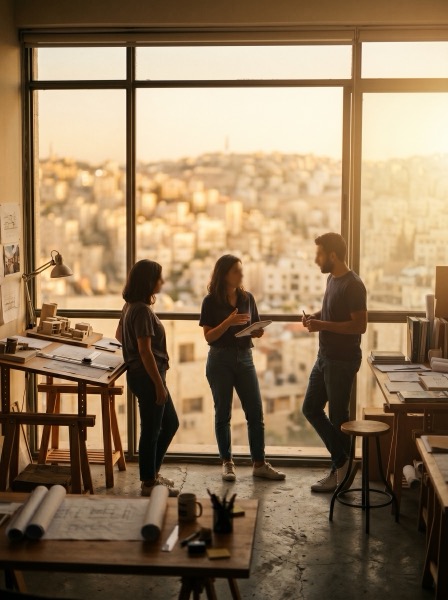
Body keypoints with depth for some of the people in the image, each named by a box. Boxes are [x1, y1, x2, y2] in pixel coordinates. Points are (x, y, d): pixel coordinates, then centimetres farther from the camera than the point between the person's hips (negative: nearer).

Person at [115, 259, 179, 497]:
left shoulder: (131, 306, 10)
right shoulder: (142, 310, -20)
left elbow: (119, 335, 25)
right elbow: (145, 351, -23)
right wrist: (159, 384, -20)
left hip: (143, 375, 10)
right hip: (147, 377, -10)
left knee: (170, 423, 18)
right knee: (151, 430, 1)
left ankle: (152, 472, 27)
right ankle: (149, 483, 12)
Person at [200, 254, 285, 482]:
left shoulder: (247, 298, 5)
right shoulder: (211, 301, -6)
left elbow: (254, 330, 12)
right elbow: (208, 336, -10)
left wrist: (259, 332, -11)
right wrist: (229, 322, -23)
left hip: (244, 358, 3)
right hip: (220, 360, -3)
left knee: (255, 412, 1)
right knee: (223, 413, 5)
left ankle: (259, 464, 8)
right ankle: (227, 463, 15)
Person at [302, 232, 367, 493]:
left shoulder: (353, 285, -19)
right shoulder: (332, 279, 9)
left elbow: (360, 325, -22)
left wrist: (323, 325, -23)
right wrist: (316, 316, 3)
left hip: (343, 361, -10)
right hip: (325, 357, 10)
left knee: (338, 417, 1)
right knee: (311, 409, 13)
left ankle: (341, 472, 17)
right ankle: (343, 462, 21)